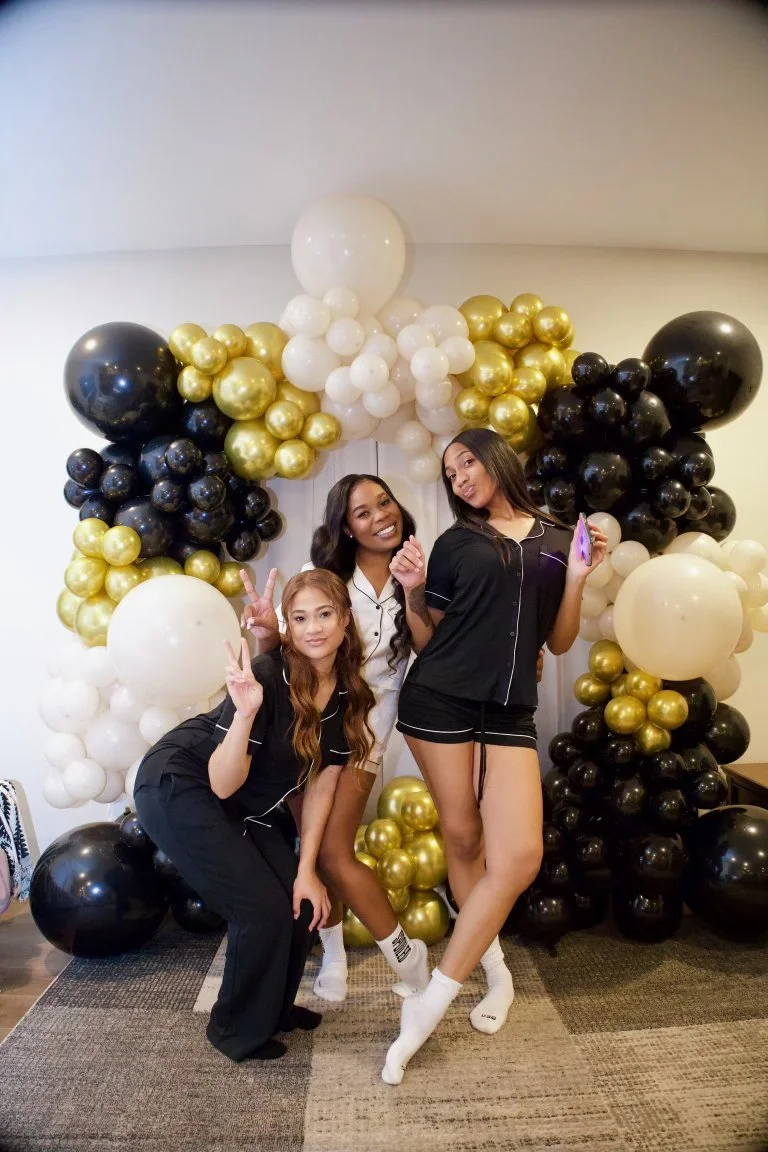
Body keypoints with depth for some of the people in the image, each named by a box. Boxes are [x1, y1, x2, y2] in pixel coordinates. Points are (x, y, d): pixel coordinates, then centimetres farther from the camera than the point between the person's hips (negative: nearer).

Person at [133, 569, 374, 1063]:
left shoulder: (350, 694, -9)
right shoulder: (267, 677, -29)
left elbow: (321, 785, -5)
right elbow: (223, 783, -28)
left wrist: (307, 870, -6)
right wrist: (245, 712, -43)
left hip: (248, 804, 7)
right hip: (178, 786, -6)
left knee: (302, 904, 2)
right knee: (263, 909, -10)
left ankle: (274, 1007, 31)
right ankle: (239, 1032, 18)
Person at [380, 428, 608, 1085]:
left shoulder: (557, 540, 11)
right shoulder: (456, 543, 6)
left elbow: (559, 643, 10)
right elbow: (429, 641, 7)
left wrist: (578, 577, -2)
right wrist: (412, 590, -8)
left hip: (509, 713, 1)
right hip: (439, 701, -1)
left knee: (520, 857, -9)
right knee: (463, 837, 6)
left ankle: (427, 1009, 6)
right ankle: (495, 968, 32)